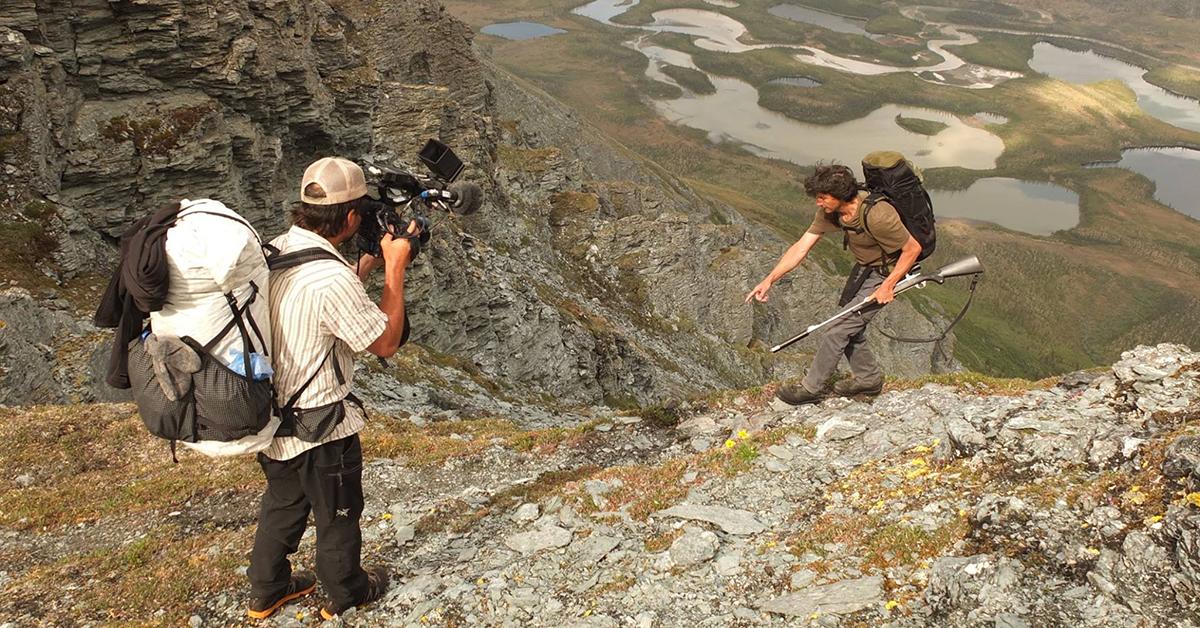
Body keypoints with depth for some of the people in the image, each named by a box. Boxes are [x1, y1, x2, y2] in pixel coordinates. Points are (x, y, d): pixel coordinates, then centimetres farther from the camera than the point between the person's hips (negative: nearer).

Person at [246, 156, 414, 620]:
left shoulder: (274, 251, -5)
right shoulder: (331, 277, -32)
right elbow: (386, 342, -20)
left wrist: (368, 263, 4)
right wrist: (395, 268, -14)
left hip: (270, 415, 8)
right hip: (319, 427, -8)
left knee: (282, 505, 28)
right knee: (338, 515, 18)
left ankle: (267, 590, 47)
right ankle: (346, 594, 41)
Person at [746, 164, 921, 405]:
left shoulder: (876, 216, -36)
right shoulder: (829, 212, -13)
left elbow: (913, 249, -24)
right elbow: (801, 247, -11)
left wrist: (888, 286, -21)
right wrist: (769, 280, -17)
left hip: (884, 274, -8)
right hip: (863, 268, 8)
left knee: (838, 330, -6)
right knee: (850, 327, 17)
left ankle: (811, 388, 9)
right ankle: (868, 378, 39)